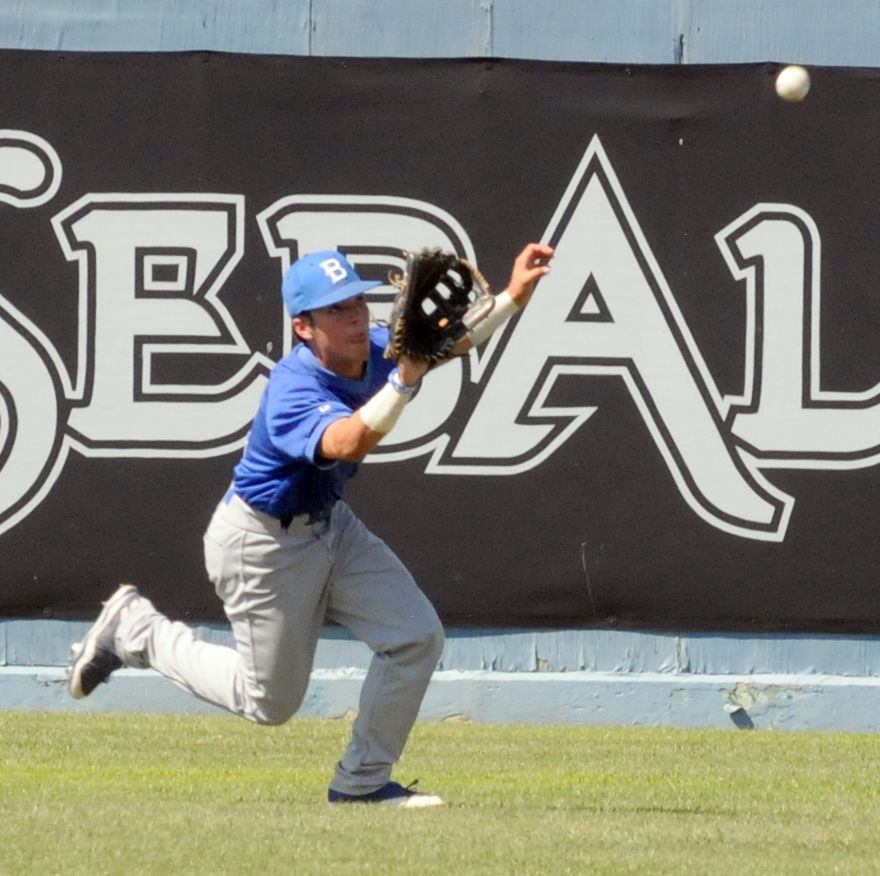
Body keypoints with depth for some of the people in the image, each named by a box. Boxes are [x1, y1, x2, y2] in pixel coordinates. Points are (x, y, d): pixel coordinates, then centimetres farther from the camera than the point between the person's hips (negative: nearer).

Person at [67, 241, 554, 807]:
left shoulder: (375, 351, -12)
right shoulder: (293, 390, -35)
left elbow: (451, 341, -5)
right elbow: (345, 443, -54)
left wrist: (512, 298, -23)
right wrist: (405, 378, -66)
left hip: (330, 524, 8)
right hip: (263, 543, -8)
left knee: (418, 636, -6)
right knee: (270, 702, 7)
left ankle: (362, 782, 9)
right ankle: (136, 629, 25)